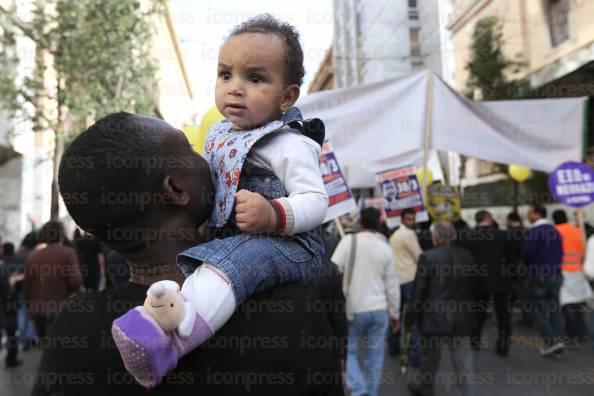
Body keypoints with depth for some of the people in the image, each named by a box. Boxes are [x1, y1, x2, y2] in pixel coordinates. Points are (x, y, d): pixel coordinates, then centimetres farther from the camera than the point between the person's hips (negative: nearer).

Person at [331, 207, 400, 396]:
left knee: (349, 351, 11)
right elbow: (392, 285, 6)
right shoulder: (385, 248, 2)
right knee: (374, 354, 13)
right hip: (379, 309, 3)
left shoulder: (349, 241, -8)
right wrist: (395, 314, 16)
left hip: (353, 308, -2)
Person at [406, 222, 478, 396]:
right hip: (462, 318, 3)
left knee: (430, 356, 17)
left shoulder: (427, 257, -14)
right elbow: (473, 287, 7)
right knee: (463, 360, 9)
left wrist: (411, 316, 0)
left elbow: (419, 290, -10)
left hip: (435, 318, -2)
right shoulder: (467, 256, -1)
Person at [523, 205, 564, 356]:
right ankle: (557, 344, 13)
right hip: (556, 274, 7)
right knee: (553, 309, 12)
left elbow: (526, 254, -19)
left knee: (535, 309, 4)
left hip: (538, 276, -7)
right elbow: (560, 253, 15)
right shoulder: (555, 231, 9)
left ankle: (551, 340, -6)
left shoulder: (533, 232, -16)